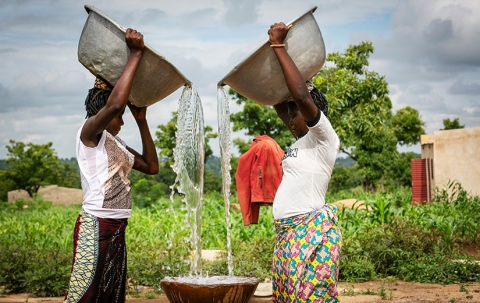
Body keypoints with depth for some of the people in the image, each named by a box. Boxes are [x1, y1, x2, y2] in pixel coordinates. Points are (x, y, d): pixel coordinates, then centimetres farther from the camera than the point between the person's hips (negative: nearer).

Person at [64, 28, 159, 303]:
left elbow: (152, 166, 20)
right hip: (95, 227, -9)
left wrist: (142, 121, 17)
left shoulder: (116, 144, 19)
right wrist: (136, 54, -18)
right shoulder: (89, 131, -6)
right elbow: (115, 104, -25)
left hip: (117, 229, 10)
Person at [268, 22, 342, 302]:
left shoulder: (325, 139, -7)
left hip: (312, 233, -9)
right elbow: (279, 102, 26)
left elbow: (301, 95, -21)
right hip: (288, 233, 9)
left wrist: (278, 46, -16)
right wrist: (274, 49, 20)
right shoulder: (303, 142, 18)